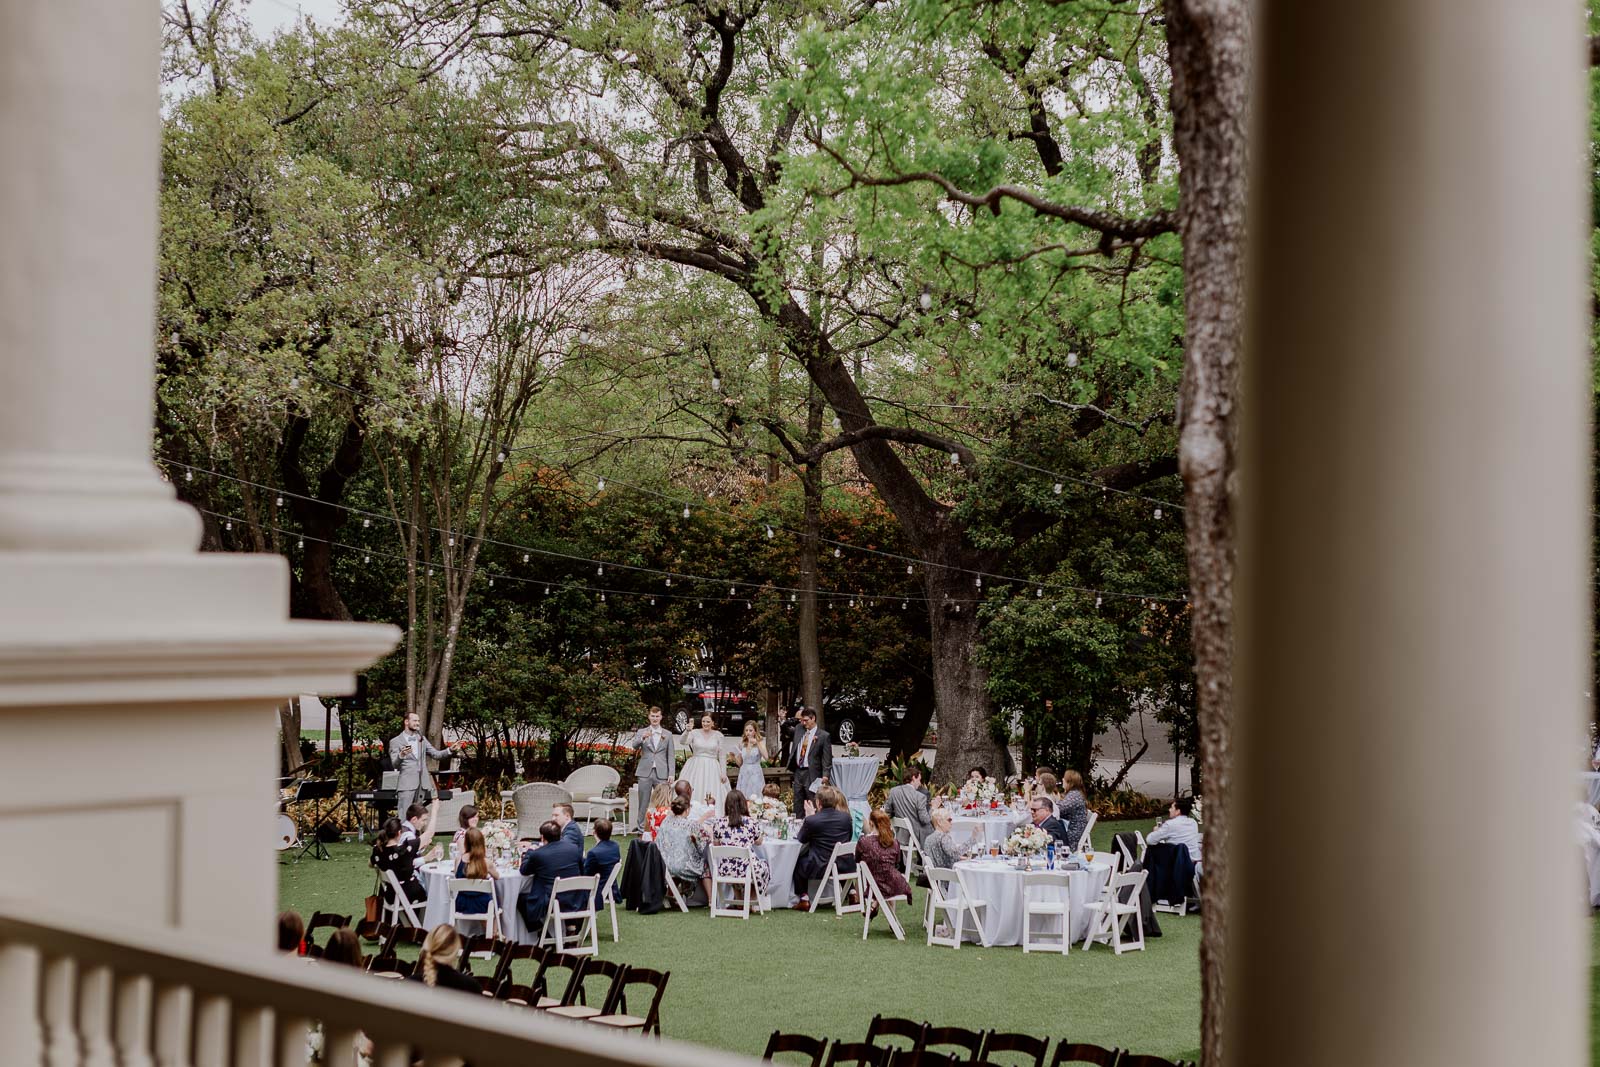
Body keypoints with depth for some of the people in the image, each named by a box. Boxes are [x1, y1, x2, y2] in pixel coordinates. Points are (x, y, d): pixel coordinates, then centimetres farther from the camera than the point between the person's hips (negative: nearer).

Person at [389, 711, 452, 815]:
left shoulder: (422, 739, 18)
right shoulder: (395, 741, 1)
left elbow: (436, 754, 12)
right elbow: (394, 764, -7)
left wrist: (450, 750, -5)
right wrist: (401, 755, -28)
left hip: (422, 784, 5)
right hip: (406, 783, -5)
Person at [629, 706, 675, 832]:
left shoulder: (668, 734, 10)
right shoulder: (641, 732, 8)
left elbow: (671, 755, 8)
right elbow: (634, 746, -9)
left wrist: (671, 774, 0)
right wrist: (642, 738, -28)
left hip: (661, 773, 0)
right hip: (645, 772, 0)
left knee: (662, 803, -3)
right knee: (643, 802, 2)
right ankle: (642, 828, 7)